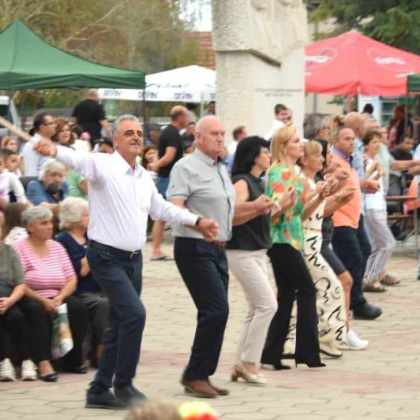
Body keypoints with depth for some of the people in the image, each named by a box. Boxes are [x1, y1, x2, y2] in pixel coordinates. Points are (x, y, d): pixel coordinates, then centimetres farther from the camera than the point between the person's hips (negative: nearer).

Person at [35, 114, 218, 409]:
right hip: (107, 257, -8)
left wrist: (197, 221, 34)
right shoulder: (103, 165, -11)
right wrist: (55, 151, -53)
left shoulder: (144, 177, 13)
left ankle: (100, 391, 19)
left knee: (121, 324, 10)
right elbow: (78, 160, -32)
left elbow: (162, 208, 29)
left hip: (133, 259, 8)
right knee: (135, 313, -19)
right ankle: (123, 384, -7)